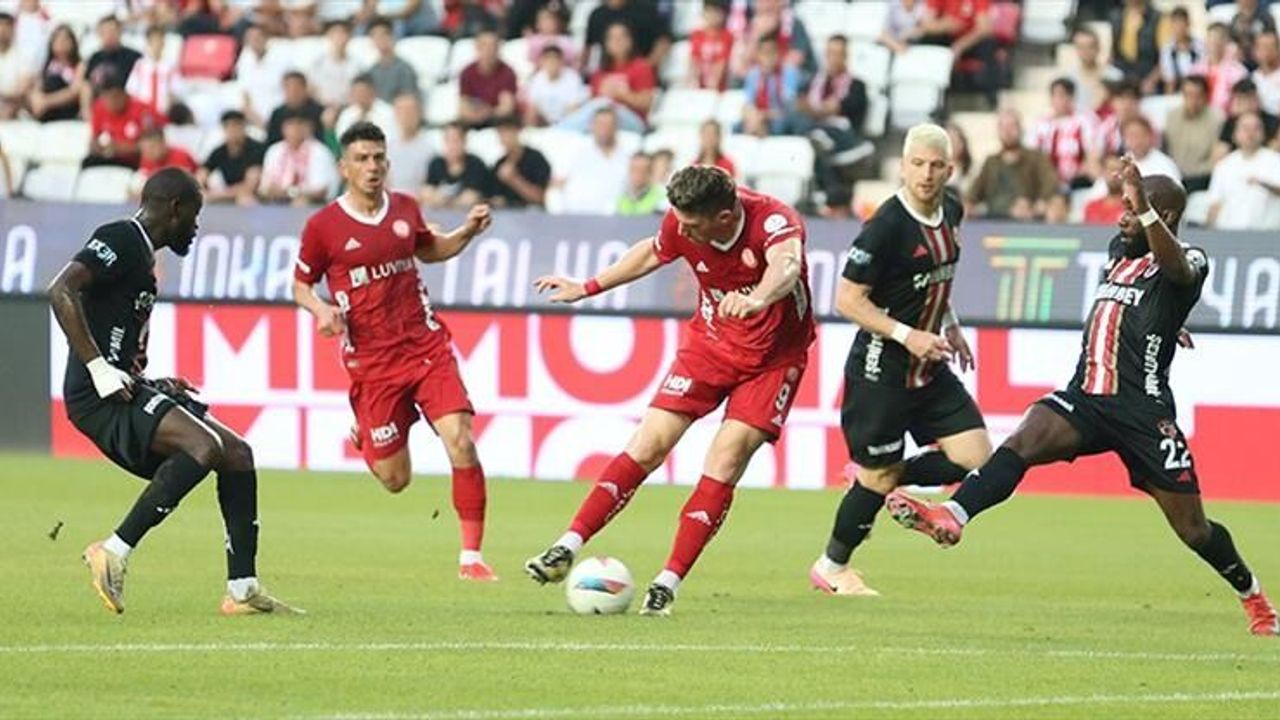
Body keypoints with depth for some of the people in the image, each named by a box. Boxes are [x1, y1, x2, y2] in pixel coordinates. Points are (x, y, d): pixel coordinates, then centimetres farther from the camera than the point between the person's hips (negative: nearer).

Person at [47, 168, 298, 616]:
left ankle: (242, 589, 8)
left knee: (237, 454, 8)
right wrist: (99, 368, -24)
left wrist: (155, 386, 17)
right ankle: (114, 553, -23)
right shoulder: (119, 242, -8)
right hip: (100, 397, -10)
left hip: (125, 393, 10)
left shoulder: (140, 255, 22)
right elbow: (61, 292, -23)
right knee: (205, 445, -28)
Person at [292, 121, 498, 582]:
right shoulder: (323, 226, -4)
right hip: (370, 361, -2)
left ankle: (471, 556, -10)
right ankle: (363, 436, 41)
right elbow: (301, 286, 7)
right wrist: (321, 310, -14)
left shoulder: (405, 209, 7)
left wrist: (467, 232, 9)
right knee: (395, 479, 2)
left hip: (426, 345, 2)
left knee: (460, 440, -18)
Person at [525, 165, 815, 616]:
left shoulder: (774, 220, -30)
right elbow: (653, 253, 10)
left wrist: (757, 299, -75)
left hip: (773, 357, -4)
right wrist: (588, 288, 19)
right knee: (651, 442, -7)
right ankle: (568, 549, -4)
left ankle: (668, 584, -10)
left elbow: (786, 265, -54)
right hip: (709, 341, 4)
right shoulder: (682, 224, -15)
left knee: (727, 458, -16)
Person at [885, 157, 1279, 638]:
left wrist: (1144, 210, -47)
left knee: (1193, 530, 3)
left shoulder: (1189, 263, -6)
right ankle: (951, 517, -45)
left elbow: (1176, 267, -33)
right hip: (1084, 398, 5)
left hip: (1143, 413, -5)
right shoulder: (1119, 252, 16)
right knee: (1023, 441, -25)